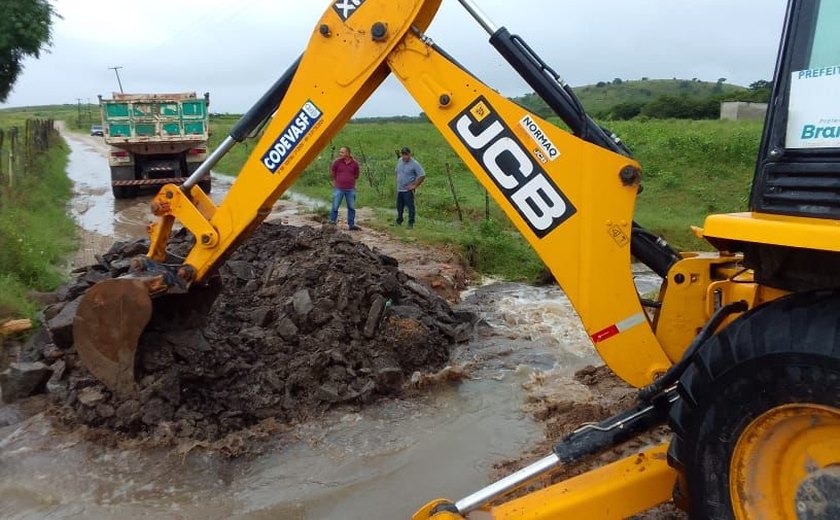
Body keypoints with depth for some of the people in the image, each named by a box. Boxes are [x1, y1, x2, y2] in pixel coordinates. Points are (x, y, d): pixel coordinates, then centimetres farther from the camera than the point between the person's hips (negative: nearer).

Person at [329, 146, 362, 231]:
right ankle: (331, 223, 12)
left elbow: (356, 175, 13)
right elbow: (332, 174, 9)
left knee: (352, 208, 9)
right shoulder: (337, 162, -4)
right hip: (338, 189, -2)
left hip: (351, 189, 2)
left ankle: (351, 225, 19)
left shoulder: (354, 163, -1)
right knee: (335, 207, 1)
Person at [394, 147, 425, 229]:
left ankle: (411, 223, 5)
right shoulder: (399, 161, 6)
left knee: (410, 207, -3)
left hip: (408, 190, -7)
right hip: (399, 189, 7)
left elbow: (422, 175, -16)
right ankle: (399, 221, 30)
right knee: (399, 207, 17)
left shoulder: (414, 164, -15)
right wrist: (398, 182, 16)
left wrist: (415, 185, -15)